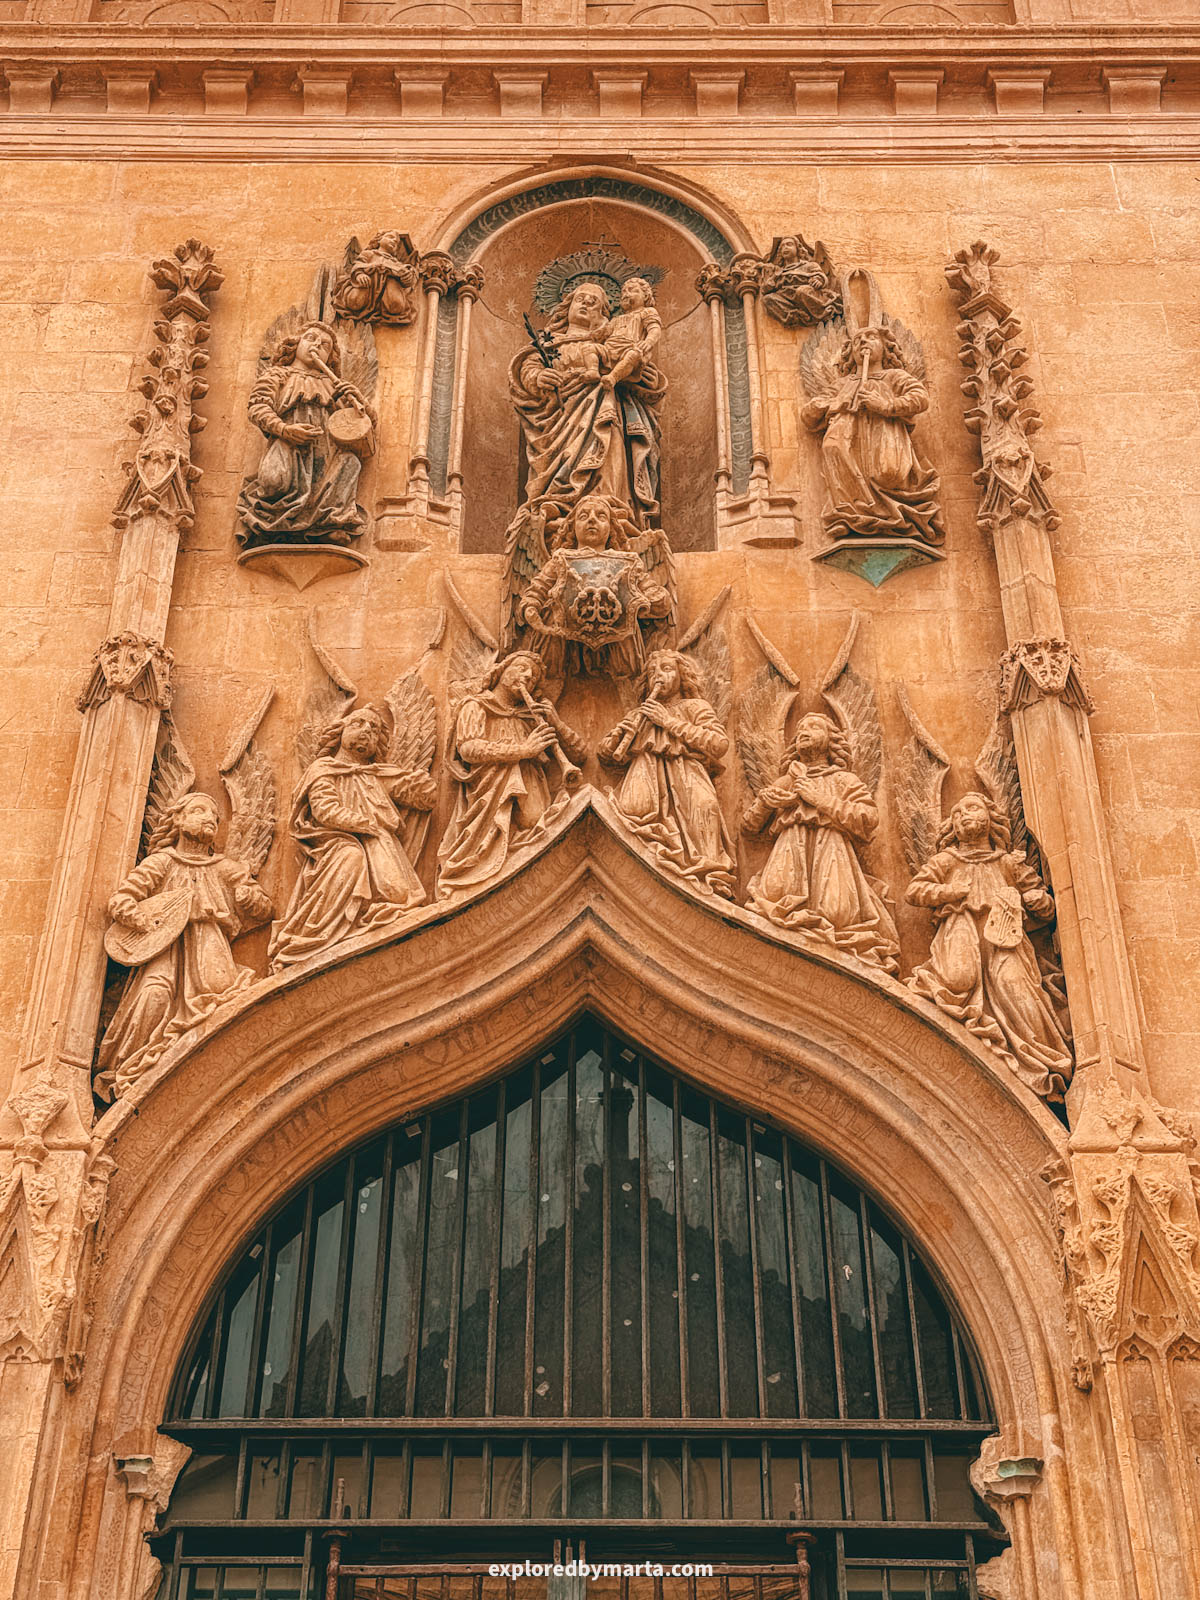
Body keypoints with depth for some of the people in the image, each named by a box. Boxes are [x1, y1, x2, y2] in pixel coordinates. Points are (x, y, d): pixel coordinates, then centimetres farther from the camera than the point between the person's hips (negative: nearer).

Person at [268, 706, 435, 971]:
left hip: (378, 846, 4)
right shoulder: (323, 769, 16)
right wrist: (371, 824, -7)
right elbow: (326, 811, -2)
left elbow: (428, 796, 27)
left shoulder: (380, 778, 29)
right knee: (352, 856, -39)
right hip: (337, 842, -4)